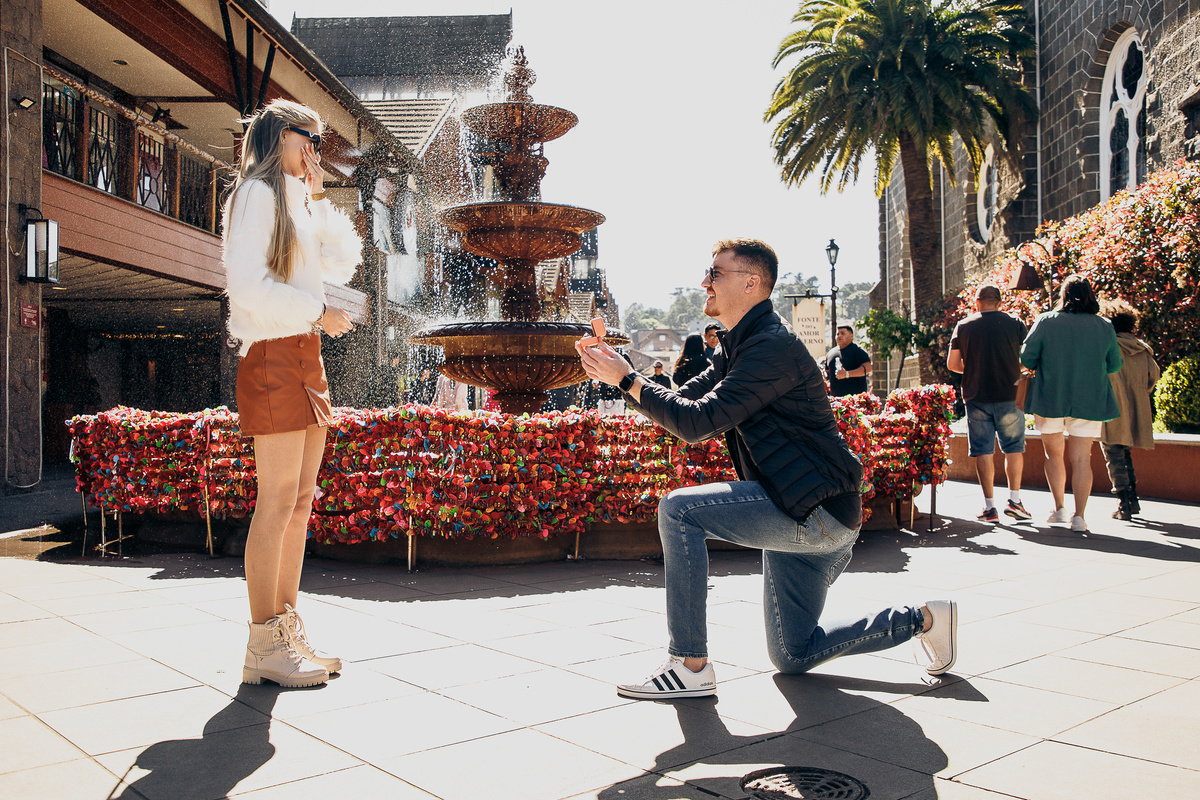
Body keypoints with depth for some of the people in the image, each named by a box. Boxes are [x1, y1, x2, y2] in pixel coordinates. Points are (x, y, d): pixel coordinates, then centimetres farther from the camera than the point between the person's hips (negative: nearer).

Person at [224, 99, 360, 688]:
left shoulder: (298, 202, 24)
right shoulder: (257, 194, -4)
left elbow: (343, 264, 18)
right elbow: (248, 282, -15)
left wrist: (318, 197, 14)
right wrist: (316, 311, -11)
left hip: (304, 354, 9)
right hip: (273, 357, -9)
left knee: (301, 499, 7)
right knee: (278, 499, -10)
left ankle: (287, 630, 13)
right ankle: (263, 646, -4)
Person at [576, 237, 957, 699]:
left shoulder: (773, 346, -18)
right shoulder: (735, 349, 14)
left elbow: (698, 422, -24)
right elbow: (679, 407, 10)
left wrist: (628, 380, -18)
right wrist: (618, 376, 0)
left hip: (817, 510, -10)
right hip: (799, 517, 10)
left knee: (678, 510, -21)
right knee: (792, 657, 16)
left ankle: (690, 666, -15)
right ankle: (920, 619, 26)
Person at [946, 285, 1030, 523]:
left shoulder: (963, 326, 3)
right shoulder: (1014, 324, 1)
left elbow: (952, 364, 3)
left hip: (976, 398, 1)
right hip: (1009, 396, 0)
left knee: (983, 451, 4)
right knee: (1014, 448, 12)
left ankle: (990, 506, 3)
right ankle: (1014, 500, 7)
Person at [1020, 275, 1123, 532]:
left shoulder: (1045, 321, -6)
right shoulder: (1105, 327, 1)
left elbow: (1026, 358, -5)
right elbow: (1114, 365, 9)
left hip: (1050, 399, -1)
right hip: (1089, 402, 1)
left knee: (1054, 455, 16)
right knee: (1081, 458, 3)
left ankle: (1059, 509, 19)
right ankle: (1079, 516, -1)